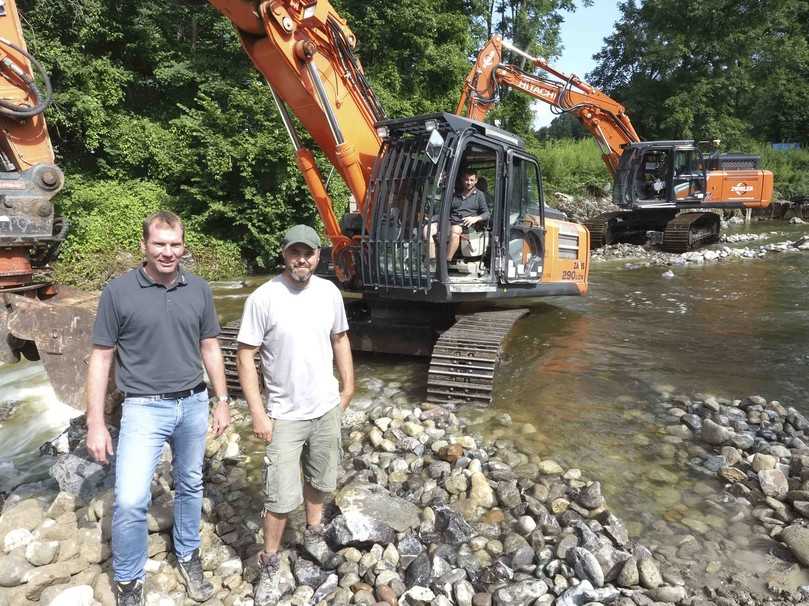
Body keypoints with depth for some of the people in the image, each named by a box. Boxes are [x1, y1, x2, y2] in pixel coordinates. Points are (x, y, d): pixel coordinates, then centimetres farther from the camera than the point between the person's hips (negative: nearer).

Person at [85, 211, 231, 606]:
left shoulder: (198, 290, 0)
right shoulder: (119, 291, -8)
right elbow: (101, 358, -4)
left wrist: (222, 401, 9)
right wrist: (95, 423, -7)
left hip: (194, 405, 3)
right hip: (145, 408, -3)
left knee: (190, 486, 17)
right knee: (130, 500, -10)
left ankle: (188, 556, 39)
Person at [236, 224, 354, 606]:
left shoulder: (329, 292, -3)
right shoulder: (263, 298, -17)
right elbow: (245, 357, -14)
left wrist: (347, 387, 11)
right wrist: (257, 413, -16)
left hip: (327, 408, 4)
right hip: (285, 415, -4)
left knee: (319, 481, 22)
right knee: (281, 498, 2)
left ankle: (313, 536, 46)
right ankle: (269, 566, 25)